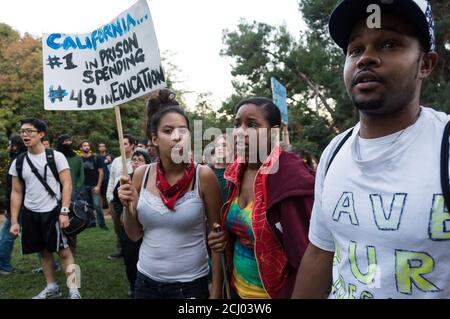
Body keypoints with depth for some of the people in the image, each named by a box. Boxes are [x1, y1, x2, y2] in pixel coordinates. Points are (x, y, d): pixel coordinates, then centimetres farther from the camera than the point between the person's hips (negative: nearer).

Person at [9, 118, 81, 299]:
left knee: (63, 251, -2)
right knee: (44, 252, 14)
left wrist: (64, 212, -18)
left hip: (53, 211, -4)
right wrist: (14, 221, 4)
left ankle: (73, 290, 8)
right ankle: (52, 288, 29)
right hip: (30, 214, 4)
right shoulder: (18, 162, 5)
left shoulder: (56, 156, -7)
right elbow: (16, 193, 9)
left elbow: (67, 185, -10)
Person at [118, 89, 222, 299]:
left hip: (190, 284, -3)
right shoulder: (142, 175, -5)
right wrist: (127, 207, -13)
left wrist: (216, 289, -7)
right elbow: (134, 235, 4)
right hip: (146, 281, 3)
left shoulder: (203, 176, -15)